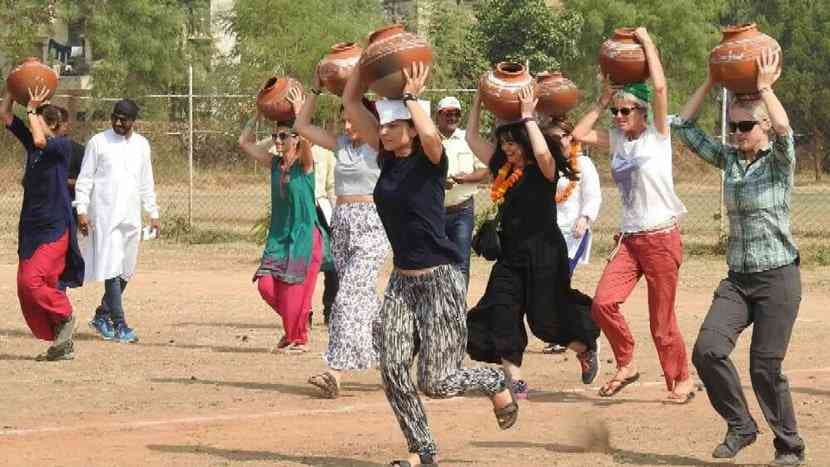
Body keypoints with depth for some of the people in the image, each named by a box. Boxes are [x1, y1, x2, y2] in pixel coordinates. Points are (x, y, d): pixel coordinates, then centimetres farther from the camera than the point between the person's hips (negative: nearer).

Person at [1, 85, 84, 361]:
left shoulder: (63, 146, -7)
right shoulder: (30, 142, 11)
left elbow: (40, 141, -27)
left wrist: (32, 109, -17)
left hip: (55, 227, -8)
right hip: (31, 226, 8)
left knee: (33, 279, -20)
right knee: (25, 286, 3)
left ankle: (65, 316, 5)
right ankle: (62, 344, 10)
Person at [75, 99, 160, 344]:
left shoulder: (141, 145, 12)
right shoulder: (98, 142, 0)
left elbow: (146, 183, 18)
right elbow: (84, 179, -1)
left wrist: (153, 213, 15)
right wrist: (81, 210, -10)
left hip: (131, 217, 5)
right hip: (105, 216, -5)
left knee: (126, 271, 8)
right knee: (112, 268, -10)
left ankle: (102, 316, 23)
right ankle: (119, 324, -11)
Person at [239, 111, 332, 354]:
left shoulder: (305, 164, -8)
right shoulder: (275, 163, 8)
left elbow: (307, 138, -27)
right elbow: (245, 142, 9)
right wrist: (258, 113, 4)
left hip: (304, 236, -5)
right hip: (279, 234, 5)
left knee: (295, 290, -3)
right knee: (266, 284, -5)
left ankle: (298, 339, 13)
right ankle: (291, 328, 19)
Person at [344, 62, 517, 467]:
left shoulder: (429, 160, -11)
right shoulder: (387, 156, 6)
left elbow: (430, 134, -37)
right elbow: (350, 103, 7)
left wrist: (411, 96, -22)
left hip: (440, 280, -6)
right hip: (402, 281, 7)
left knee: (435, 383, -6)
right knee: (392, 369, -7)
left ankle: (495, 383, 24)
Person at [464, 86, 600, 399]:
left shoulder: (543, 171, -8)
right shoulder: (502, 168, 9)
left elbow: (542, 152, -33)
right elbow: (472, 138, 15)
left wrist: (528, 116, -22)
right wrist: (479, 99, 9)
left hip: (543, 254, -6)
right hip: (511, 256, 6)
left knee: (546, 318, 2)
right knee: (501, 316, -6)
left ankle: (586, 350, 31)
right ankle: (515, 382, -3)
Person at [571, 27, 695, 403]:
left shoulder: (657, 135, -5)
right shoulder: (617, 140, 11)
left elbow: (660, 87, -18)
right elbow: (579, 134, 10)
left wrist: (647, 43, -9)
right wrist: (603, 100, 9)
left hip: (661, 238, -5)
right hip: (629, 239, 5)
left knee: (661, 321, -1)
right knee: (603, 302, -13)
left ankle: (681, 380, 16)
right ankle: (626, 365, 4)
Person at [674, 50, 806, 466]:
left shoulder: (779, 161, -6)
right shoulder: (729, 160, 8)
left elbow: (783, 129, -28)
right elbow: (684, 127, 8)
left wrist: (764, 87, -19)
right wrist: (711, 83, 4)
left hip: (777, 278, -5)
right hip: (737, 278, 5)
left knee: (765, 367, -5)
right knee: (707, 350, -13)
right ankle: (740, 426, 6)